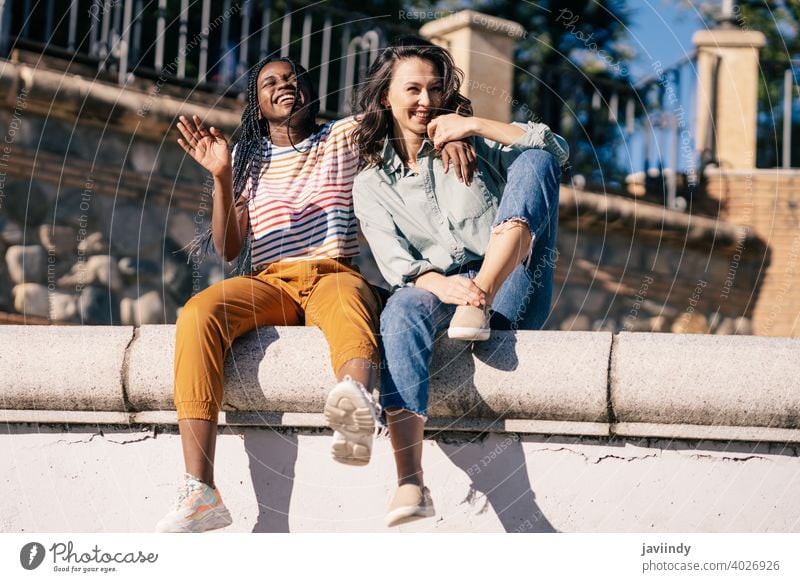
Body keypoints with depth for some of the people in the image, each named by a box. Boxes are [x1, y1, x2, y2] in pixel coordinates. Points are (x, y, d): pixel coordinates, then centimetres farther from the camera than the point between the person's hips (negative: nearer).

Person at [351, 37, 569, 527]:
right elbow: (395, 262, 0)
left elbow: (555, 150, 0)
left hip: (511, 294, 0)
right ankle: (411, 484, -52)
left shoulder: (472, 142, 15)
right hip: (435, 290, 0)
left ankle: (481, 303, -35)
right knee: (403, 311, -39)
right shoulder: (371, 184, 14)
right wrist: (439, 284, -22)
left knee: (535, 159, -17)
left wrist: (476, 125, -7)